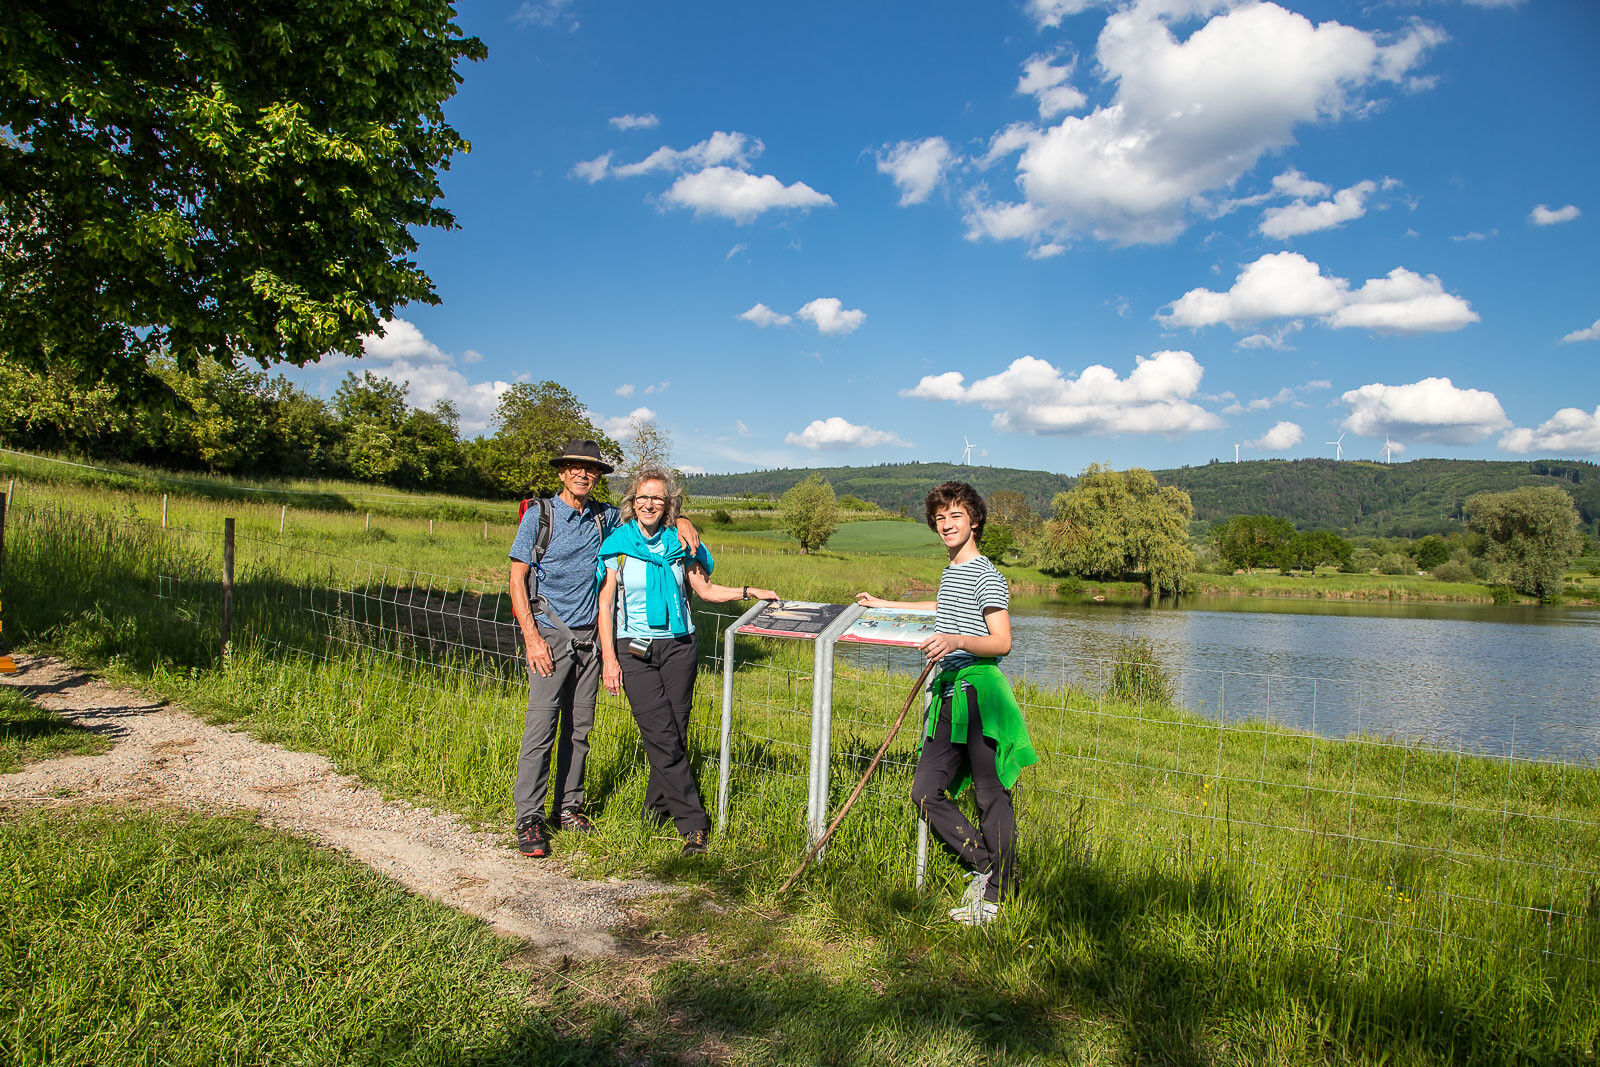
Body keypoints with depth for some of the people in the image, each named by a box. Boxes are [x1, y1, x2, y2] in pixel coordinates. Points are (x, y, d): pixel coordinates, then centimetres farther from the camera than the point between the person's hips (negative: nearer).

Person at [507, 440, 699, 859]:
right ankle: (529, 820, 1)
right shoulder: (539, 515, -3)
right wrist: (532, 637, -13)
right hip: (550, 635, -4)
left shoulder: (604, 517, 8)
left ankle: (569, 807, 21)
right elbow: (517, 578, -4)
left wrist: (680, 521, -1)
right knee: (541, 727, -7)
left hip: (588, 636, 4)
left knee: (579, 729, 9)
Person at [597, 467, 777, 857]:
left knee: (675, 734, 3)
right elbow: (605, 602, -2)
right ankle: (693, 823, -3)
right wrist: (608, 657, -7)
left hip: (678, 646, 3)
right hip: (635, 650, -3)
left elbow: (705, 589, 13)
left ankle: (656, 806, 23)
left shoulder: (678, 543, 7)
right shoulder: (618, 544, -1)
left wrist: (748, 592, 2)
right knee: (663, 738, -8)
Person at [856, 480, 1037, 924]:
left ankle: (996, 893, 10)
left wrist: (956, 640, -29)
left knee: (991, 797, -2)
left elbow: (1002, 642, -13)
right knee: (926, 793, 6)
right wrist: (884, 604, 51)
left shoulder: (986, 575, -7)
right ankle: (983, 865, 19)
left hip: (979, 694, -9)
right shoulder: (950, 572, 20)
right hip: (948, 696, 9)